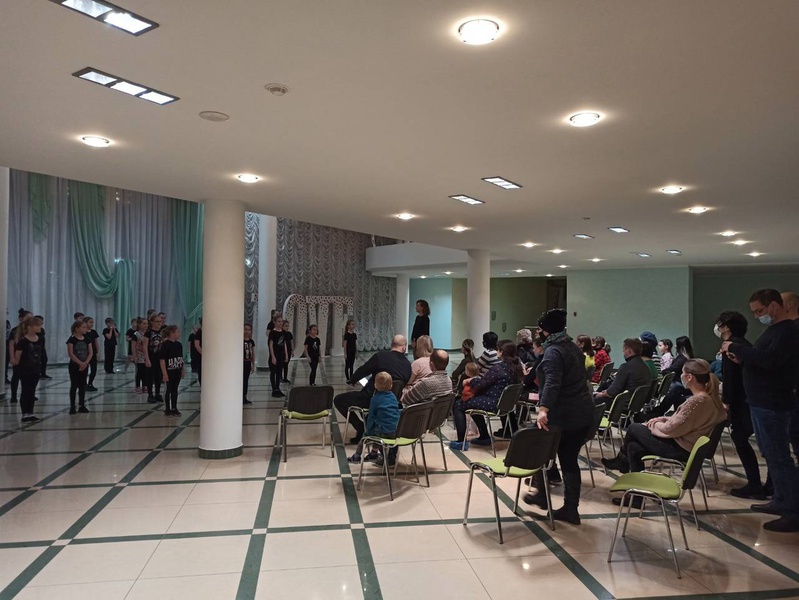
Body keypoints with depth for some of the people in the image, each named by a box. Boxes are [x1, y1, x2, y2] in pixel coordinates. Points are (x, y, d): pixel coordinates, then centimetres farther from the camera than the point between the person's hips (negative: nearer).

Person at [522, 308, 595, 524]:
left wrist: (543, 409, -41)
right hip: (582, 413, 8)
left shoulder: (553, 351, -14)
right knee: (569, 460, 12)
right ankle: (571, 510, 15)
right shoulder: (574, 347, 13)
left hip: (561, 415, -8)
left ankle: (542, 496, 26)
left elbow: (552, 383, -30)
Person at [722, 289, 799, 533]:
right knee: (772, 456, 16)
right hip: (762, 403, 10)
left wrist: (736, 348, -21)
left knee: (779, 458, -6)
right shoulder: (774, 329, 16)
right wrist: (742, 358, 2)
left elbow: (769, 359, -30)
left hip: (773, 405, -10)